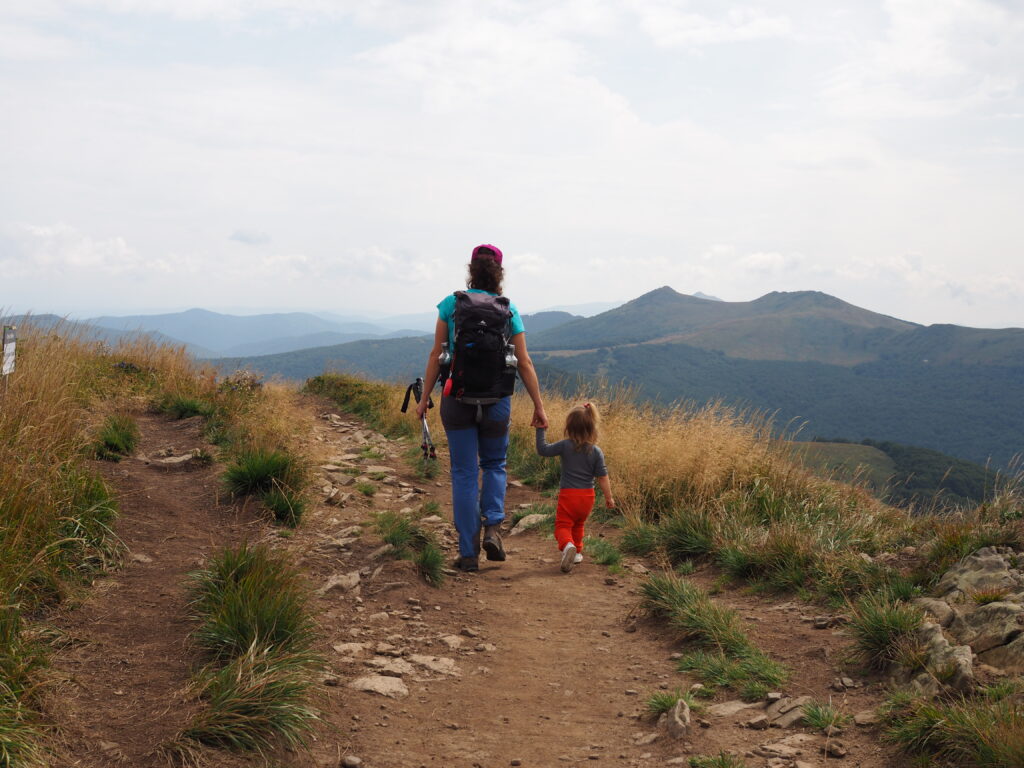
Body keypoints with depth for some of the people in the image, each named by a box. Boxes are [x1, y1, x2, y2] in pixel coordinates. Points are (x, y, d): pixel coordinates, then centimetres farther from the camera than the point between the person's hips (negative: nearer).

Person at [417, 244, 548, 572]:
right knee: (494, 465, 22)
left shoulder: (451, 304, -1)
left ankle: (468, 553, 7)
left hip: (457, 398, 0)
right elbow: (524, 363, 0)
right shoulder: (508, 311, 0)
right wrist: (539, 406, 7)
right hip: (497, 400, 1)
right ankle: (492, 527, 1)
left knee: (465, 474, 7)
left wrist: (424, 398, 7)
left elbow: (436, 356, -1)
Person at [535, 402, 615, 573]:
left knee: (563, 525, 0)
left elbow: (543, 449, -8)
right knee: (578, 525, 26)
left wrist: (540, 430, -1)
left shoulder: (565, 445, -12)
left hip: (568, 494, -3)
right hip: (587, 495, 3)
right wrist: (608, 497, 7)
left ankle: (567, 545, -29)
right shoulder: (596, 451, -5)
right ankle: (577, 552, 35)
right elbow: (603, 477, -3)